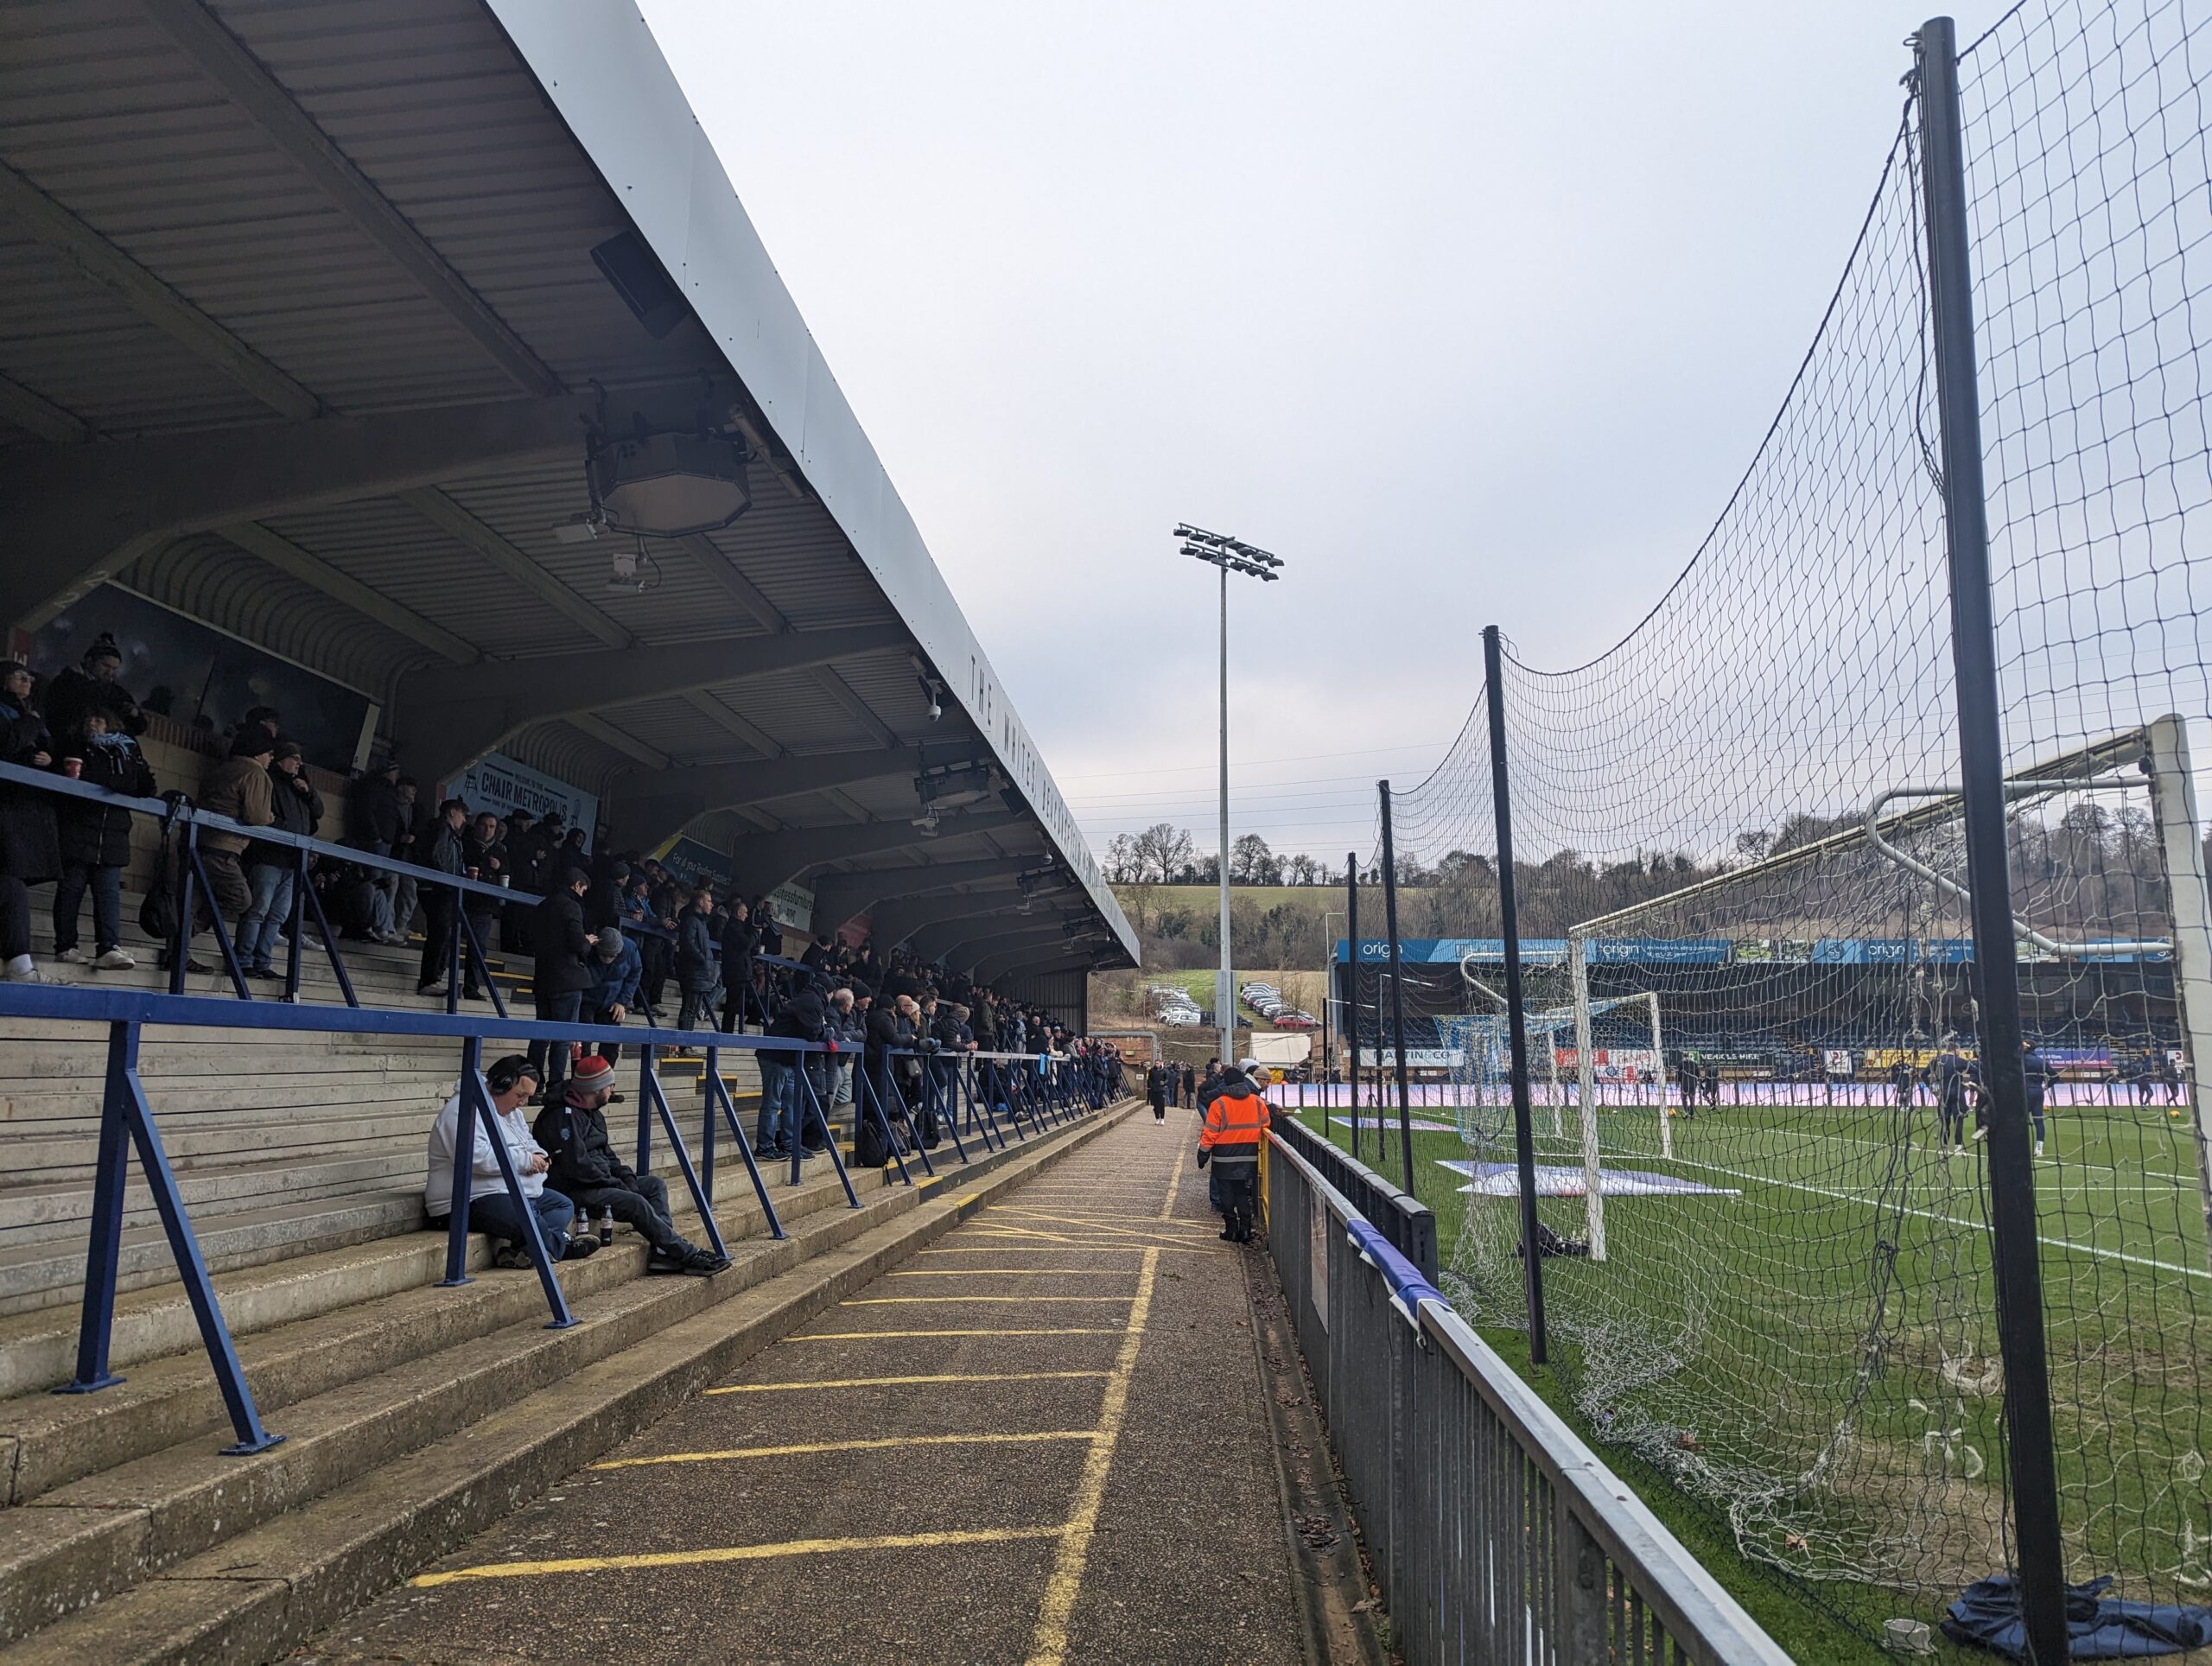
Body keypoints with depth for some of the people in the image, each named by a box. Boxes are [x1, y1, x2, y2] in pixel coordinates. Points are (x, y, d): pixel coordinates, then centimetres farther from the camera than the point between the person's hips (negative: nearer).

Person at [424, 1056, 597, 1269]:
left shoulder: (512, 1112, 18)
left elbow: (527, 1142, 29)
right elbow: (476, 1157, -29)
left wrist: (538, 1155, 2)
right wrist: (526, 1160, -21)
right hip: (474, 1201, -11)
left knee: (564, 1206, 2)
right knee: (528, 1220, -35)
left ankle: (516, 1249, -22)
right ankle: (561, 1246, -5)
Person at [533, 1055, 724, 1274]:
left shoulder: (593, 1114, 16)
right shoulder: (563, 1116, -17)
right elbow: (576, 1166, -24)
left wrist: (626, 1175, 3)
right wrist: (615, 1182, -15)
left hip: (597, 1184, 11)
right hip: (573, 1192, -11)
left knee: (656, 1184, 2)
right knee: (636, 1203, -25)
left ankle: (664, 1251, -15)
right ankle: (687, 1255, -18)